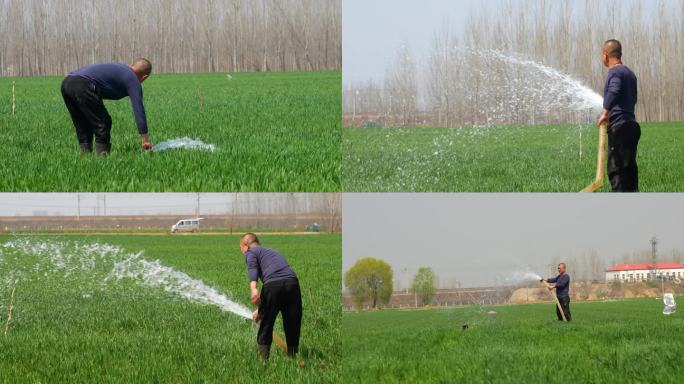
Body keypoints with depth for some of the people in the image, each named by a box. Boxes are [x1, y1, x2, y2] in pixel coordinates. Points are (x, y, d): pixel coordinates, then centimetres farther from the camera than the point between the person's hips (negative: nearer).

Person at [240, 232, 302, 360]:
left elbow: (252, 267, -7)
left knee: (265, 327, 8)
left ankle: (264, 360, 7)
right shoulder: (274, 252, 38)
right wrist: (260, 310, 53)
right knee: (293, 329, 13)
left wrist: (253, 288, -24)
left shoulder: (250, 252, 17)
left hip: (272, 284, -5)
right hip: (292, 282, 5)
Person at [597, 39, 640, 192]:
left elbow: (614, 91, -30)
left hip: (619, 126, -9)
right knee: (629, 166, 12)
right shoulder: (630, 73, 19)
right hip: (632, 125, 9)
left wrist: (606, 112, -25)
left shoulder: (615, 72, -9)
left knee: (615, 168, -9)